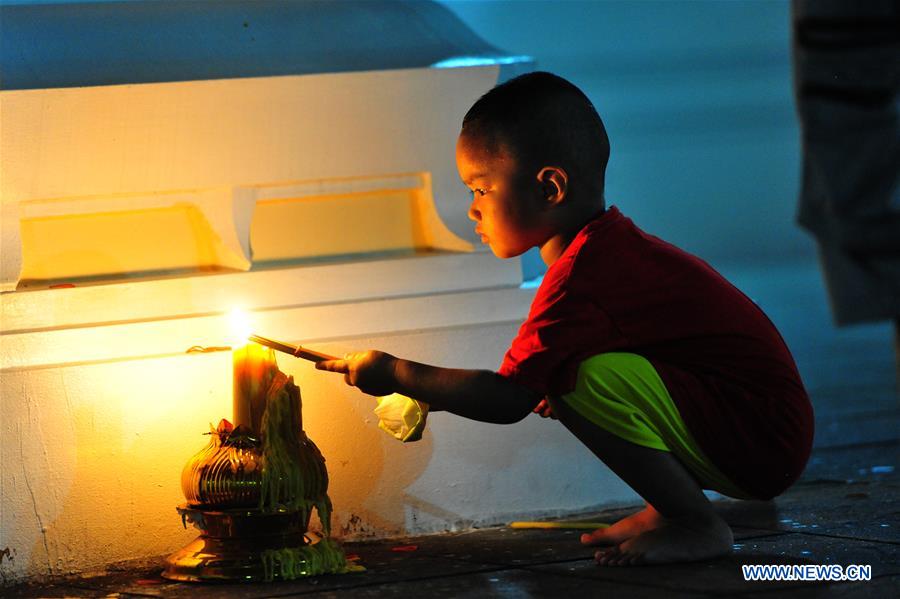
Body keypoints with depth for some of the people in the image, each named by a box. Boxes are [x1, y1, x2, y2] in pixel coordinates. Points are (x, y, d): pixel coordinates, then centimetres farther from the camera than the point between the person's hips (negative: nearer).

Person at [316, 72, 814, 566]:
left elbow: (508, 400, -20)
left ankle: (697, 526, -13)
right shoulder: (611, 247, 12)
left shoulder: (582, 275, -20)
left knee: (582, 379, -26)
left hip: (760, 447, -10)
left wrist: (395, 373, -9)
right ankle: (671, 509, 13)